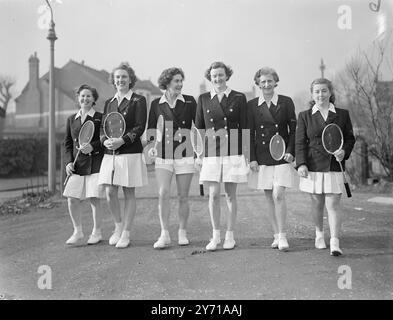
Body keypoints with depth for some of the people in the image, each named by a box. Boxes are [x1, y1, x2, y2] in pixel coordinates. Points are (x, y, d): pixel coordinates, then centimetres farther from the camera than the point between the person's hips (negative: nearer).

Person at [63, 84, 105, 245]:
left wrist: (93, 146, -16)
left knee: (94, 199, -3)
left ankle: (97, 232, 15)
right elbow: (67, 144, 15)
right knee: (72, 199, -1)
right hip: (77, 165, 4)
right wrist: (68, 162, 3)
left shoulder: (100, 118, 1)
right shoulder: (71, 119, 13)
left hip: (95, 163, -4)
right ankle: (77, 231, 17)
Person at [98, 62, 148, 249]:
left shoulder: (138, 100, 0)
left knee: (129, 193, 2)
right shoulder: (109, 103, 16)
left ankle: (126, 233, 11)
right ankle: (118, 226, 22)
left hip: (131, 152, -4)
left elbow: (140, 127, -8)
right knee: (109, 192, -1)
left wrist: (122, 140, -19)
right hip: (110, 154, 5)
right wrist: (105, 140, -6)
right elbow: (103, 127, 15)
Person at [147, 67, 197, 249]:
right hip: (163, 155, 0)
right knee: (163, 193, -12)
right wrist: (151, 146, -5)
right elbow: (151, 129, 11)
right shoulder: (156, 104, 6)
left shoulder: (189, 102, 3)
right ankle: (164, 235, -5)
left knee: (183, 196, 5)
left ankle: (182, 233, 19)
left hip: (184, 154, 0)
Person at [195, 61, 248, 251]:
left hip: (233, 153, -1)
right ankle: (215, 235, 12)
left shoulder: (239, 98, 3)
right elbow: (198, 128, 11)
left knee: (230, 195, 5)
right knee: (213, 195, -2)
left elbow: (244, 128, 3)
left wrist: (247, 155, 0)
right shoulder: (203, 99, 8)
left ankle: (230, 236, 16)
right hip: (211, 153, 1)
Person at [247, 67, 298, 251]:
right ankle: (276, 235, 17)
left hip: (282, 156, -2)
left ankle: (283, 236, -4)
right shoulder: (251, 105, 5)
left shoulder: (286, 102, 2)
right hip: (261, 158, 2)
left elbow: (293, 130, 4)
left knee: (278, 196, -11)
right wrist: (252, 158, -2)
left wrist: (290, 152, -8)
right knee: (269, 198, 7)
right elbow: (250, 134, 5)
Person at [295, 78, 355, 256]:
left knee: (333, 205, -6)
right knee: (317, 203, 11)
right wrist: (301, 164, -9)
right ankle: (319, 234, 33)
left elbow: (350, 138, 11)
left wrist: (344, 151, -9)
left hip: (334, 166, -1)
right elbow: (300, 142, 2)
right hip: (313, 166, 1)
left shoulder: (343, 114, 7)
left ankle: (335, 243, -7)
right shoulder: (305, 116, 6)